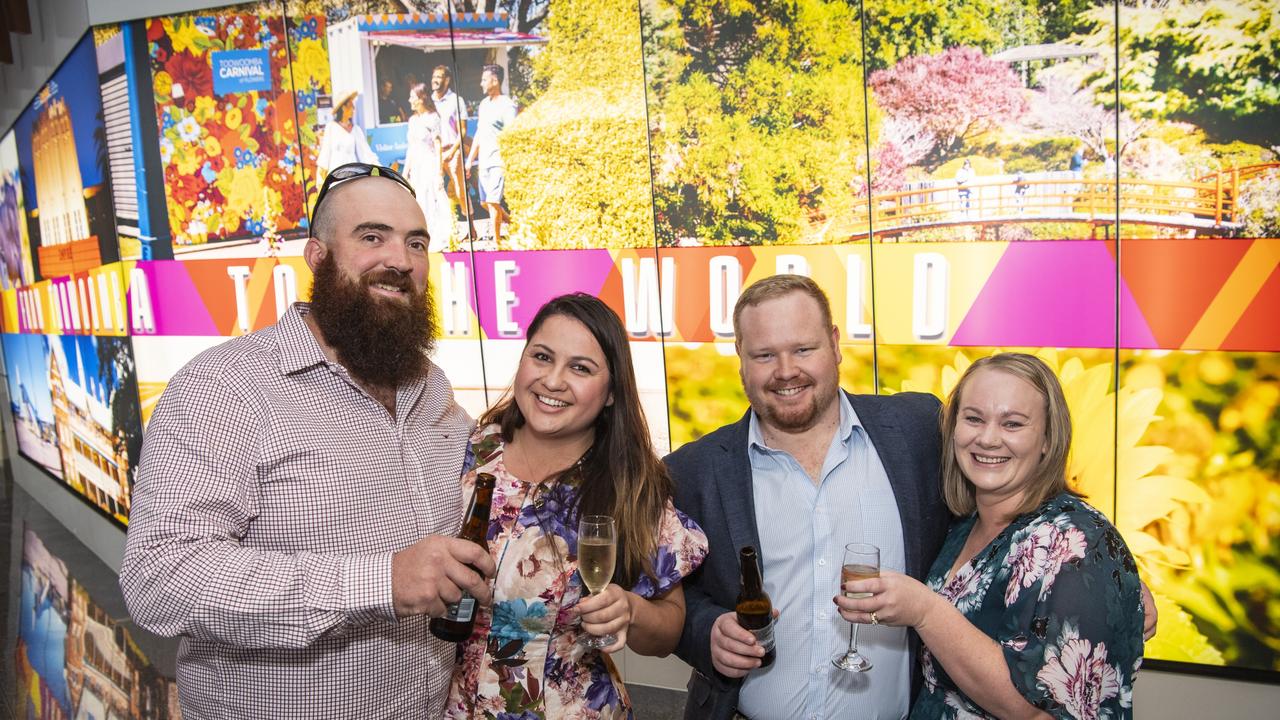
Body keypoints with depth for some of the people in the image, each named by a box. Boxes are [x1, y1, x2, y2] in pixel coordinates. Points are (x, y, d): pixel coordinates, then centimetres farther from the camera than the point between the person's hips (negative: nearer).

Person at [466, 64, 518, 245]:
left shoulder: (507, 105, -8)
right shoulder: (484, 104, 16)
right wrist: (470, 159, 19)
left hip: (499, 162, -8)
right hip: (484, 162, 8)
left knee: (492, 202, -12)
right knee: (485, 202, 10)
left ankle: (497, 241, -3)